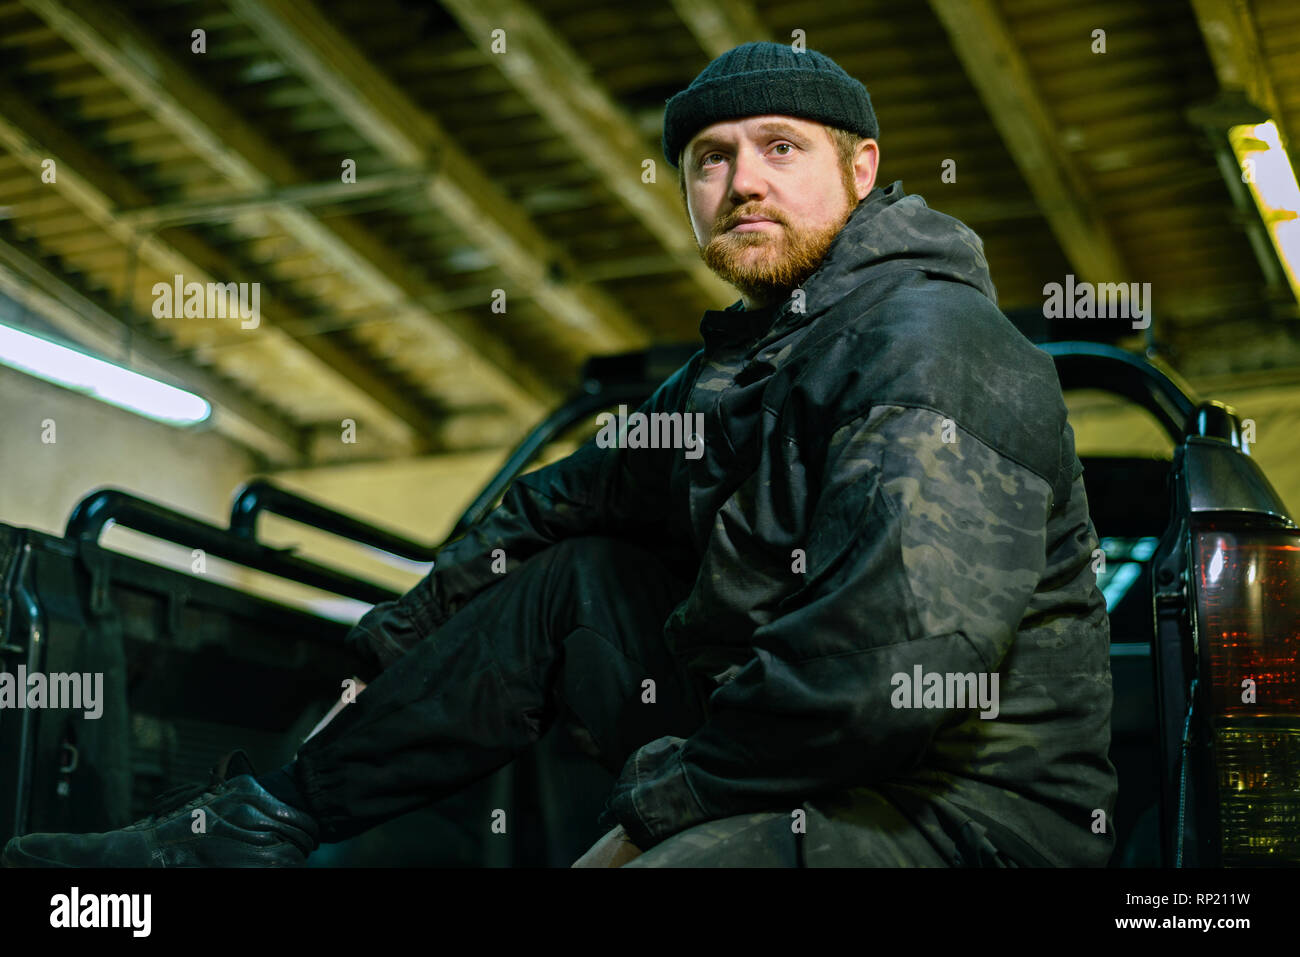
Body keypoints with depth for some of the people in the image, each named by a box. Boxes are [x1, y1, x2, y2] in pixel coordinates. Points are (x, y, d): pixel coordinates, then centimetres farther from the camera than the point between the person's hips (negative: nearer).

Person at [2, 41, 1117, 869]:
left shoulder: (928, 343, -19)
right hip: (782, 750, 9)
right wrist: (387, 648, 25)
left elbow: (902, 655, -32)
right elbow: (582, 494, 26)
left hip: (962, 816, -9)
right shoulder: (750, 352, 14)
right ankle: (265, 822, 14)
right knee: (558, 576, 11)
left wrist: (667, 792, -19)